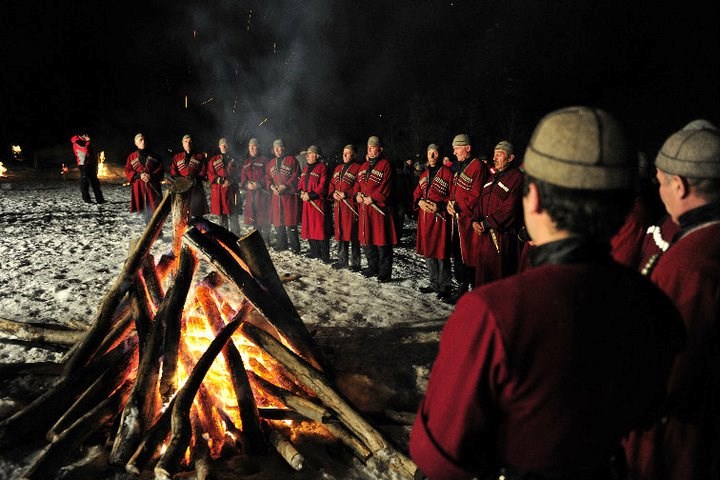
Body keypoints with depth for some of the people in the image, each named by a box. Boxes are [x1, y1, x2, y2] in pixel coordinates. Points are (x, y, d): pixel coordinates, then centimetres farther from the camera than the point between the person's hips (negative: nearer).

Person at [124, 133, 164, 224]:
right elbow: (127, 172, 5)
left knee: (155, 211, -12)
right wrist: (139, 175, -13)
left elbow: (161, 170, 3)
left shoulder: (154, 156, 9)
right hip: (139, 188, 2)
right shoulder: (131, 157, 10)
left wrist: (151, 176, -15)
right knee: (145, 212, 6)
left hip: (153, 187, -1)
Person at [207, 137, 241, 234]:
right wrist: (222, 181, -13)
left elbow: (238, 176, 10)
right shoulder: (214, 160, 9)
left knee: (233, 218, -6)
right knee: (222, 218, 6)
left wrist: (231, 181, -10)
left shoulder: (233, 160, 11)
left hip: (231, 192, 0)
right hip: (218, 192, 0)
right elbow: (210, 175, 2)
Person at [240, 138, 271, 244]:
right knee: (253, 215, 8)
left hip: (262, 192, -6)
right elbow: (243, 176, 14)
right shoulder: (246, 162, 18)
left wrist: (259, 184, -17)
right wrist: (247, 184, -5)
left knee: (263, 215, -7)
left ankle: (266, 239, 1)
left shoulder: (264, 160, -1)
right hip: (250, 192, 6)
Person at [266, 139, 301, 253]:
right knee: (277, 221, 7)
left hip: (289, 195, -5)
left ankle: (294, 246, -1)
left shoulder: (291, 160, 1)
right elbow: (267, 177, 17)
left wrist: (285, 186, -15)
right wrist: (272, 186, -3)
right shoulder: (270, 163, 18)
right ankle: (281, 244, 19)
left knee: (290, 220, -8)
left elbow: (296, 176, -6)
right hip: (276, 195, 5)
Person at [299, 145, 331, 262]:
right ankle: (315, 251, 22)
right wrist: (302, 192, -1)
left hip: (318, 202, -8)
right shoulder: (306, 168, 19)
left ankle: (325, 255, -4)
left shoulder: (322, 167, -7)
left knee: (320, 227, -9)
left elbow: (322, 186, -15)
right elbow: (301, 183, 20)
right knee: (308, 226, 11)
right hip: (306, 201, 8)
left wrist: (310, 195, -18)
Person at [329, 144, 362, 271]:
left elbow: (359, 186, -11)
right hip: (338, 205, 7)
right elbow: (331, 184, 18)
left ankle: (355, 263, 2)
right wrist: (333, 193, -2)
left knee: (352, 234, -5)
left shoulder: (357, 168, -2)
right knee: (340, 232, 11)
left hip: (350, 205, -7)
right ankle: (342, 260, 22)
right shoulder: (338, 168, 20)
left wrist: (346, 194, -18)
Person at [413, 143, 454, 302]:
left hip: (440, 217, -7)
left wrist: (439, 206, -19)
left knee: (441, 253, -5)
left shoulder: (447, 173, -5)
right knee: (428, 250, 12)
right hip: (425, 217, 7)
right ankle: (434, 284, 25)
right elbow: (417, 194, 19)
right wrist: (420, 202, -3)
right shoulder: (424, 175, 17)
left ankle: (445, 288, 5)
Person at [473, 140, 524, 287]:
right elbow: (481, 201, 18)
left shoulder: (517, 178, -10)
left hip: (504, 236, -8)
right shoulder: (493, 177, 17)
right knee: (484, 271, 13)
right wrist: (476, 221, 0)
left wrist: (486, 223, -15)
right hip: (485, 234, 8)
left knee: (500, 274, -1)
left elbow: (509, 209, -18)